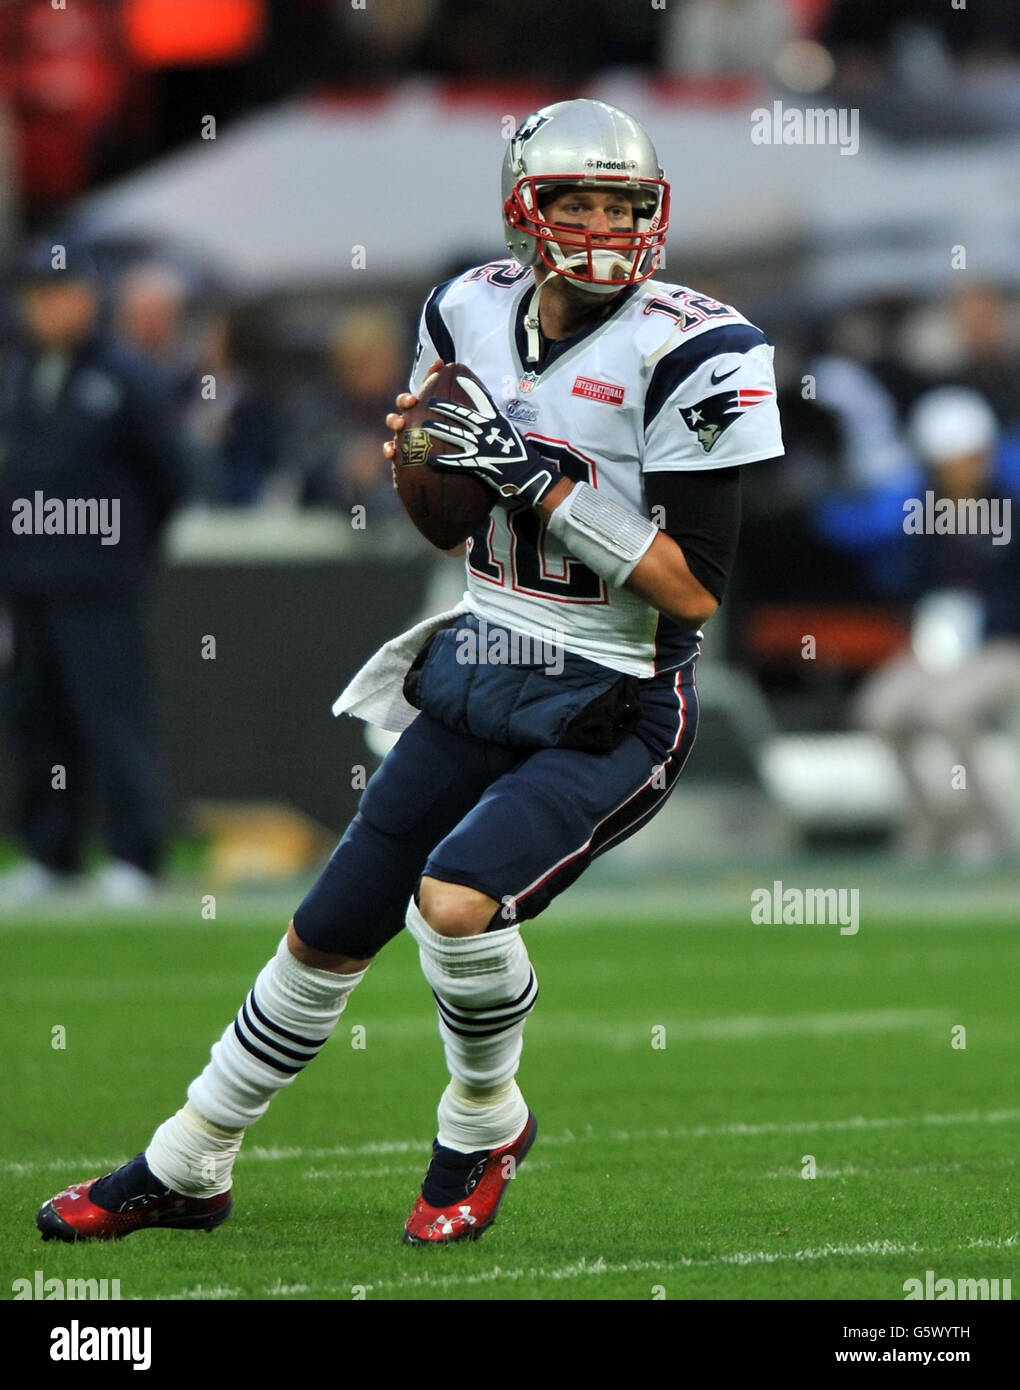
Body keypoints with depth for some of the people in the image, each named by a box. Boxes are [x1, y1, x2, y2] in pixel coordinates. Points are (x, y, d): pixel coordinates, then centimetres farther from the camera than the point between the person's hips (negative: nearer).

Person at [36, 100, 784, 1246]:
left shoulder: (683, 354, -16)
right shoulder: (476, 313, 3)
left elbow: (694, 591, -19)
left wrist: (544, 481, -23)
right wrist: (420, 445, -8)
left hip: (612, 710, -6)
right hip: (477, 678, 6)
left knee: (457, 899, -26)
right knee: (327, 936, 10)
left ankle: (485, 1128, 2)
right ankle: (185, 1171, 27)